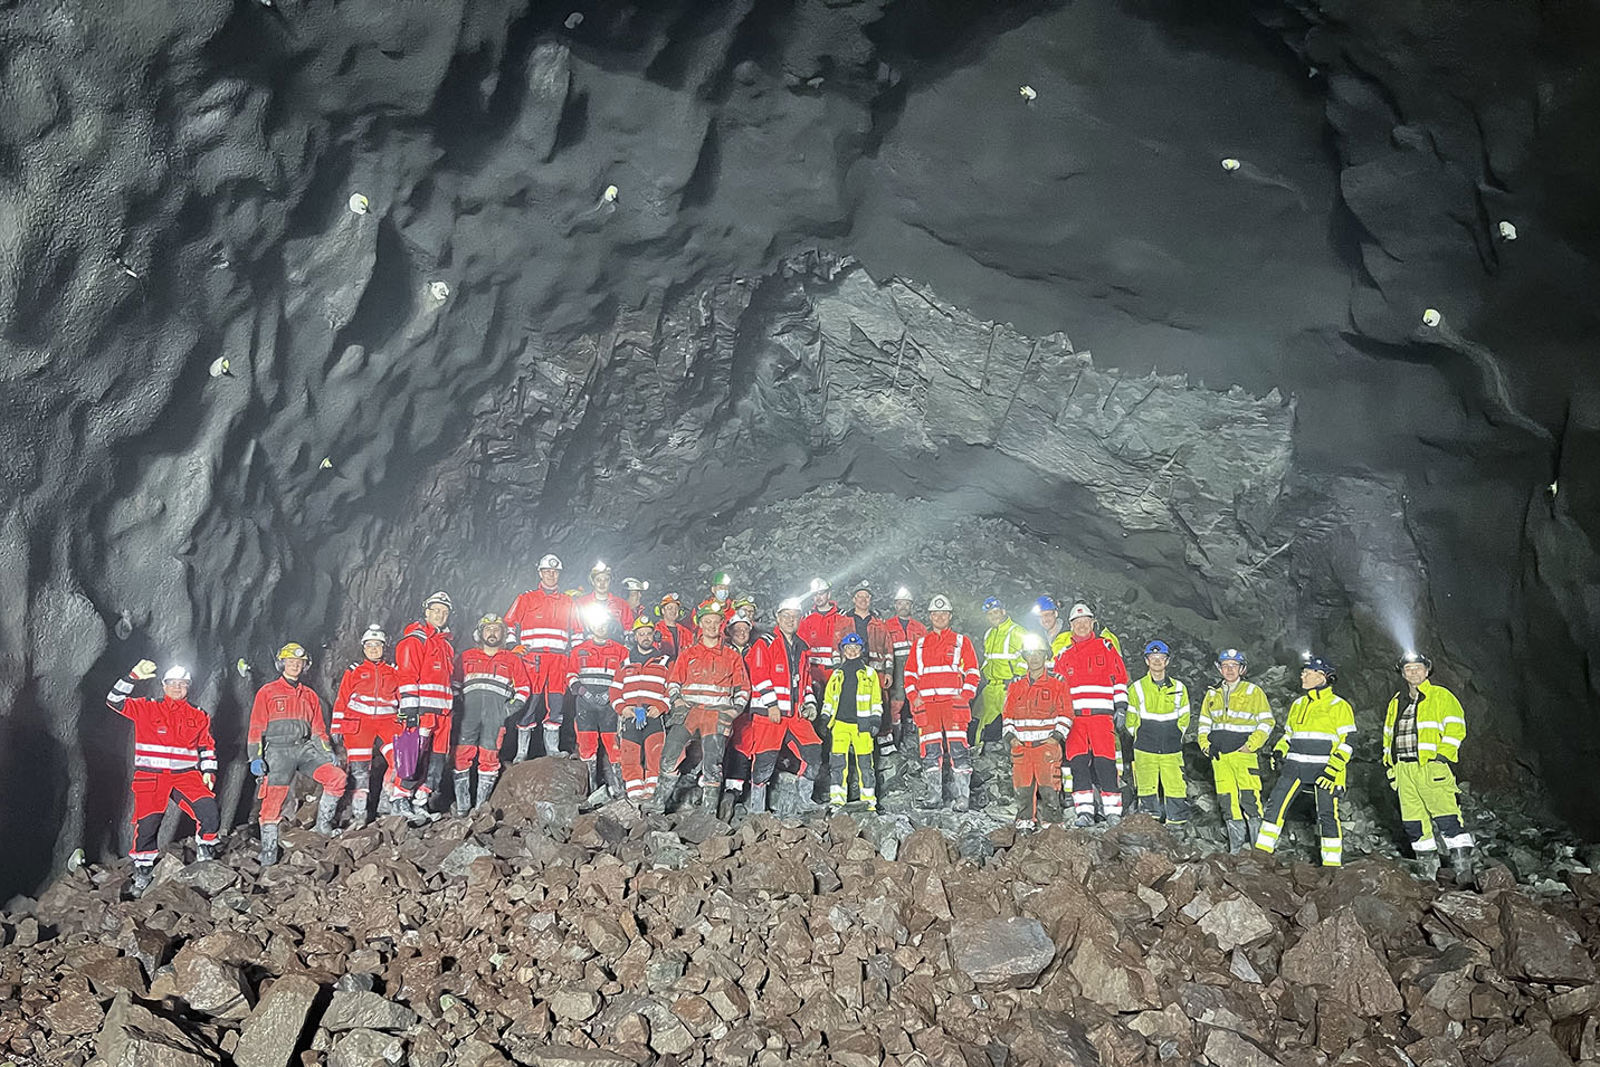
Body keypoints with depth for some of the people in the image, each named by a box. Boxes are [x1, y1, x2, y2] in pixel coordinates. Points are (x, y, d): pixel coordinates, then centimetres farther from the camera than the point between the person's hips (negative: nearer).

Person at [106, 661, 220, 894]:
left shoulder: (198, 717, 14)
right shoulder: (146, 709, 7)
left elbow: (207, 746, 18)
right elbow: (115, 701, -2)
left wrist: (209, 771, 7)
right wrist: (133, 677, -10)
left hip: (186, 775, 1)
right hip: (151, 776, -1)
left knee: (209, 811, -18)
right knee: (147, 824, -6)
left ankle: (205, 853, 5)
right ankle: (143, 872, 13)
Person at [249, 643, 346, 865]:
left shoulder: (309, 696, 19)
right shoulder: (267, 692, 6)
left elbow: (318, 728, 21)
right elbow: (257, 727, 2)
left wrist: (328, 751, 10)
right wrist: (256, 757, -7)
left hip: (305, 749, 4)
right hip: (278, 751, -4)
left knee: (337, 777, -15)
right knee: (273, 801, -7)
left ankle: (323, 823, -2)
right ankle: (268, 851, 3)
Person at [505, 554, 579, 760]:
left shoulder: (568, 602, 19)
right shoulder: (526, 599, 10)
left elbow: (577, 632, 24)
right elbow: (509, 624, 10)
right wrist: (513, 649, 0)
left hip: (559, 660, 3)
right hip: (532, 658, -3)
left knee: (556, 704, 0)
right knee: (529, 703, -6)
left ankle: (552, 750, 7)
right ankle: (522, 753, -1)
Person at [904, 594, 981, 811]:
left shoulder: (962, 642, 13)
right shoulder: (920, 644, 19)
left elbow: (972, 672, 9)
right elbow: (910, 673, 19)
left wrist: (965, 695, -4)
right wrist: (913, 696, 4)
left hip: (953, 701, -3)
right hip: (926, 702, 3)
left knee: (958, 748, -10)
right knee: (930, 750, 1)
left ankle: (962, 795, -10)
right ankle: (934, 793, 9)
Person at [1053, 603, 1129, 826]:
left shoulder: (1105, 647, 10)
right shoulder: (1065, 655, 18)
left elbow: (1120, 678, 9)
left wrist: (1121, 707, 1)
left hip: (1101, 714, -3)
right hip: (1074, 715, 3)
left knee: (1105, 761, -8)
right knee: (1078, 762, -6)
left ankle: (1112, 810, -3)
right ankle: (1084, 811, -3)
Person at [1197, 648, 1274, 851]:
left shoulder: (1253, 692, 2)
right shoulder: (1212, 694, 16)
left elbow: (1266, 722, 1)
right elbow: (1204, 723, 24)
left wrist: (1251, 745, -8)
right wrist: (1205, 745, 9)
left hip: (1243, 753, -4)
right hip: (1219, 756, 5)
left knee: (1250, 800, -12)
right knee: (1227, 802, 4)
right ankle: (1237, 846, 11)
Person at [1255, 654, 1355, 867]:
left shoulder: (1339, 706, -3)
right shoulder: (1298, 705, 16)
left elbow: (1347, 742, -6)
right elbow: (1288, 734, 26)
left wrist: (1333, 769, -16)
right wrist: (1278, 752, 7)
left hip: (1325, 769, -5)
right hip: (1295, 766, 5)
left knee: (1328, 815, -2)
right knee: (1276, 804, -1)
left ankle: (1332, 863, 7)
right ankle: (1262, 851, 5)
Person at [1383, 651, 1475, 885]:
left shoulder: (1441, 696, 4)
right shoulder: (1396, 702, 21)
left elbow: (1455, 728, -4)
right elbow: (1388, 735, 28)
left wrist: (1442, 756, -13)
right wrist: (1389, 763, 18)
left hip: (1431, 767, -6)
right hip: (1404, 771, 6)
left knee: (1447, 819, -13)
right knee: (1414, 823, 6)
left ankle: (1464, 872, -13)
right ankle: (1428, 872, 14)